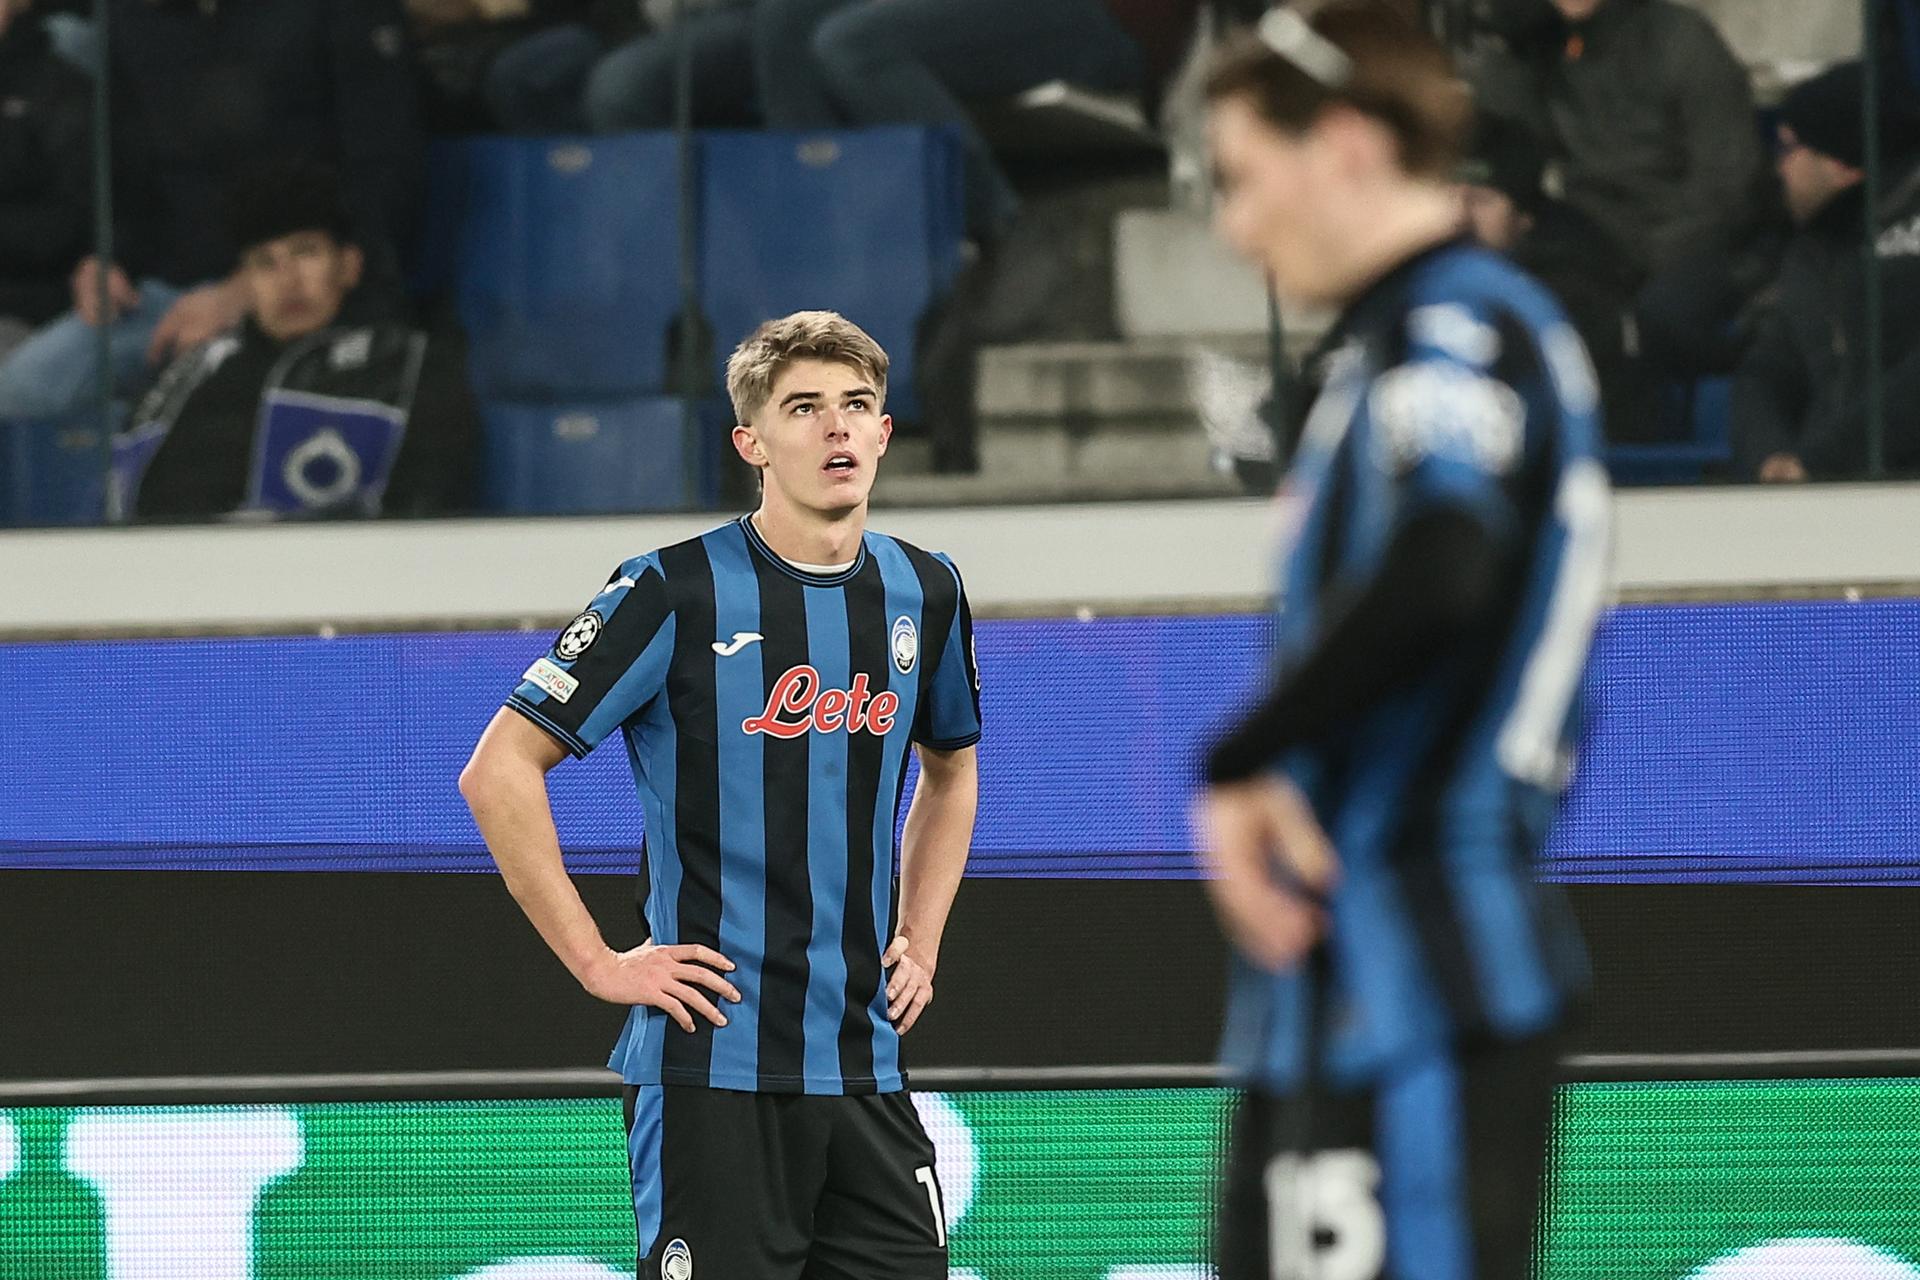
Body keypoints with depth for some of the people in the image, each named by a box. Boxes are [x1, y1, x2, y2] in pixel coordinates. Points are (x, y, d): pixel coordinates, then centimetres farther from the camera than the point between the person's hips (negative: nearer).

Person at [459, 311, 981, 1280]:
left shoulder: (924, 593, 9)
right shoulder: (679, 592, -8)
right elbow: (498, 770, -8)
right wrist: (598, 962, -10)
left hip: (865, 1073, 6)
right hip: (714, 1066, -6)